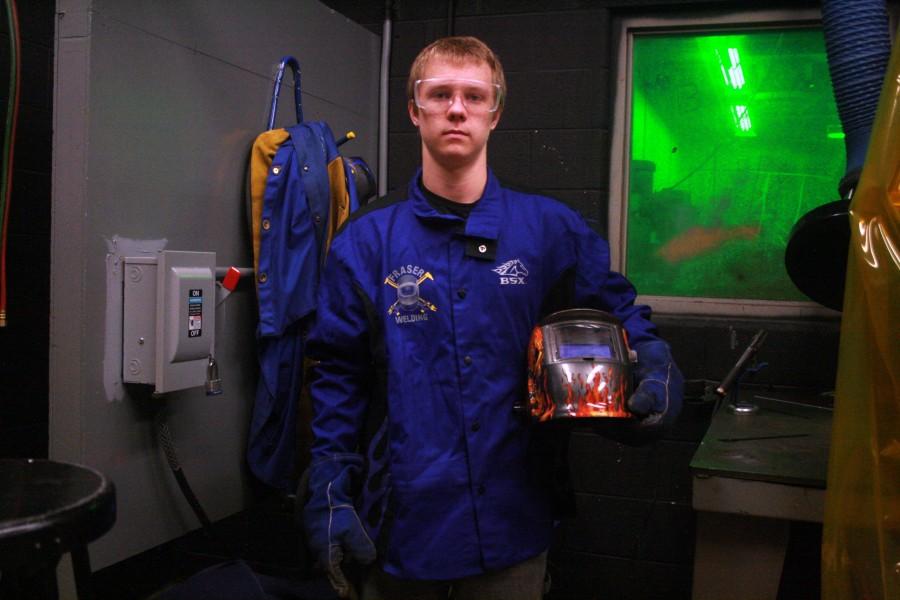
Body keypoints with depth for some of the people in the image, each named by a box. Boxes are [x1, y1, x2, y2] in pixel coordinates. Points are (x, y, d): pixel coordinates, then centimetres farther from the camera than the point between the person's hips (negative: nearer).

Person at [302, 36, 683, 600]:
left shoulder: (551, 228, -2)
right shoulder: (366, 241, -3)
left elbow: (617, 307, 10)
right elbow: (339, 377, 0)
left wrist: (656, 367, -9)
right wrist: (331, 494, -4)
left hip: (512, 525, 0)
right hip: (402, 526, 0)